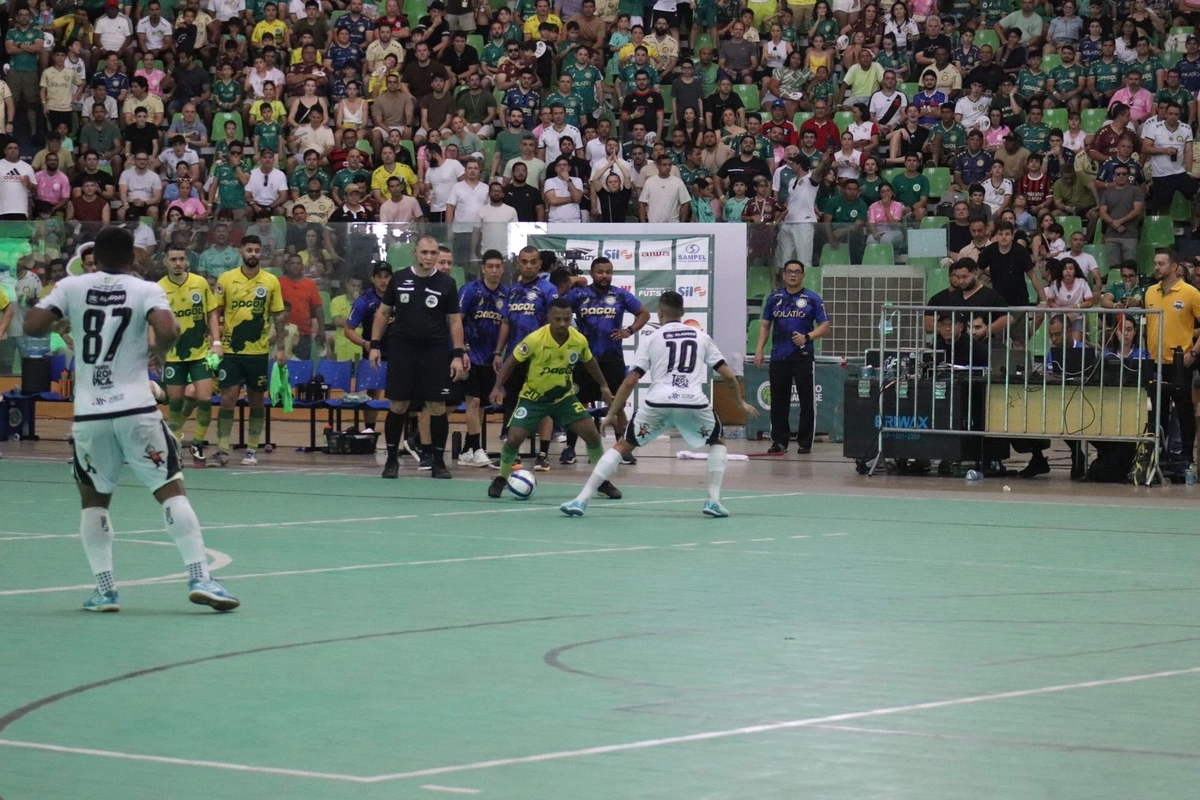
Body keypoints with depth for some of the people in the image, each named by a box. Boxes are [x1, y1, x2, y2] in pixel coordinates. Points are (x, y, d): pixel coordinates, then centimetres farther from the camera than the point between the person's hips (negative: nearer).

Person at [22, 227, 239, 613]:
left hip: (89, 413, 2)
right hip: (136, 408, -2)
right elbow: (168, 328, -18)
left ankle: (105, 589, 10)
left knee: (93, 499, 17)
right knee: (171, 490, 2)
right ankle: (200, 578, -8)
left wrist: (59, 323, 16)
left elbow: (32, 325, -5)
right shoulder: (145, 290, 0)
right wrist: (160, 352, 3)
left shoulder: (72, 287, 4)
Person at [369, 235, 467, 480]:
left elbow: (455, 320, 4)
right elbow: (383, 312, 11)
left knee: (437, 408, -1)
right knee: (397, 406, 2)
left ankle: (439, 462, 10)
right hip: (401, 351, 1)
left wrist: (458, 354, -3)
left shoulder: (446, 283, 2)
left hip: (435, 354, -1)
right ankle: (391, 460, 13)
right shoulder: (399, 279, 4)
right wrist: (375, 345, 5)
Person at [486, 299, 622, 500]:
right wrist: (498, 387, -22)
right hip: (533, 397, -2)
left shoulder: (579, 340, -15)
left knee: (592, 433, -9)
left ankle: (602, 481, 10)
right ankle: (501, 479, 12)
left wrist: (604, 386, 15)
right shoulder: (535, 339, -25)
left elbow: (589, 362, 9)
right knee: (514, 438, -15)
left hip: (564, 396, 3)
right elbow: (512, 361, -12)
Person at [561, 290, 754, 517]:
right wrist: (741, 402, 35)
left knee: (622, 446, 13)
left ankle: (581, 500, 4)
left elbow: (630, 381, 8)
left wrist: (611, 414, 15)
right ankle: (714, 500, 12)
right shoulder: (701, 337, 20)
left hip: (657, 403, -1)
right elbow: (729, 376, 18)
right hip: (694, 403, 1)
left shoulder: (651, 338, 15)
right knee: (717, 443, 28)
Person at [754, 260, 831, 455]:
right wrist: (759, 349, 6)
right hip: (778, 357, 3)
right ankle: (779, 441, 13)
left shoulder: (812, 299, 1)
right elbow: (765, 325, 16)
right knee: (778, 401, 6)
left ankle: (805, 442, 5)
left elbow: (825, 325, 0)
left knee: (807, 401, -1)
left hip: (803, 356, -3)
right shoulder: (774, 298, 10)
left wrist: (807, 337, -15)